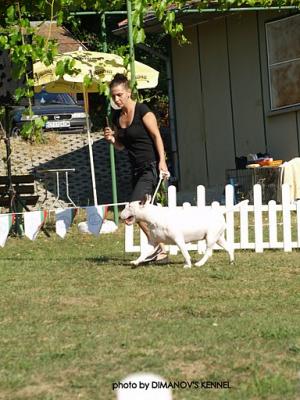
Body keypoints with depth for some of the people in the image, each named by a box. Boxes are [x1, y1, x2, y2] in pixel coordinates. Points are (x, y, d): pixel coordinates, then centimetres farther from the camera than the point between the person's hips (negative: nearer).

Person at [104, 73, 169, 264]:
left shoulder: (142, 110, -11)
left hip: (151, 167, -8)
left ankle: (157, 245, -9)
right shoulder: (117, 116, 10)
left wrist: (162, 161, -20)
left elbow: (157, 136, -12)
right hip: (137, 169, 8)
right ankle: (161, 251, 11)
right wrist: (112, 139, -3)